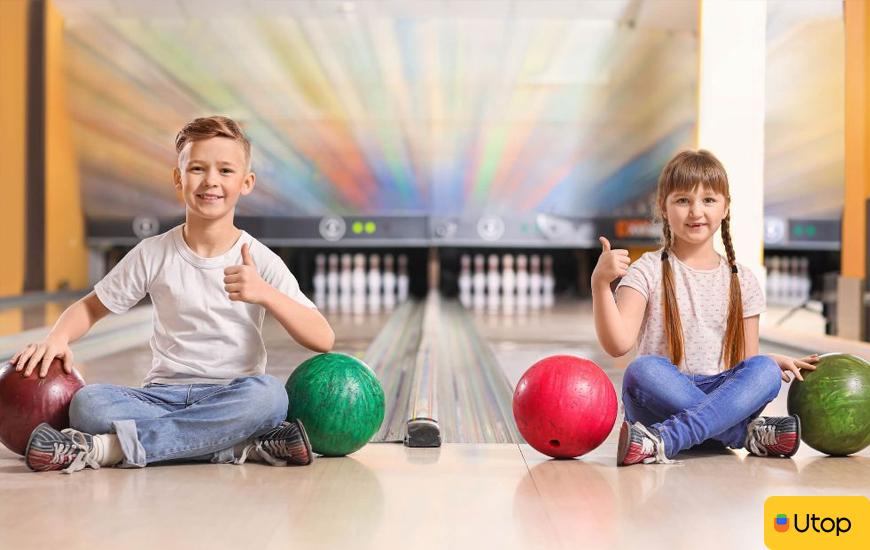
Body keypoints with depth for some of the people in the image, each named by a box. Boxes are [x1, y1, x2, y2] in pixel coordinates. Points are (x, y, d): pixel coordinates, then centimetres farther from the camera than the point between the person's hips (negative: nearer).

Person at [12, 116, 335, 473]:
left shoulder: (260, 261, -2)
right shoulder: (154, 254, 2)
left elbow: (323, 340, -9)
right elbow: (90, 308, 13)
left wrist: (266, 294, -25)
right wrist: (56, 339, -10)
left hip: (231, 399, 0)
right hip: (164, 395, 1)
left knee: (269, 393, -36)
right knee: (87, 403, -27)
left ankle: (107, 448, -31)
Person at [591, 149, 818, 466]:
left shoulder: (741, 281, 11)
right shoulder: (649, 272, 0)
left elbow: (747, 361, 13)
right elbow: (618, 344, -13)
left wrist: (777, 364, -9)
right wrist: (600, 284, -27)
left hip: (723, 398, 3)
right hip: (661, 400, -3)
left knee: (764, 369, -26)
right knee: (643, 369, -34)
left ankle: (661, 441, -38)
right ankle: (748, 434, -25)